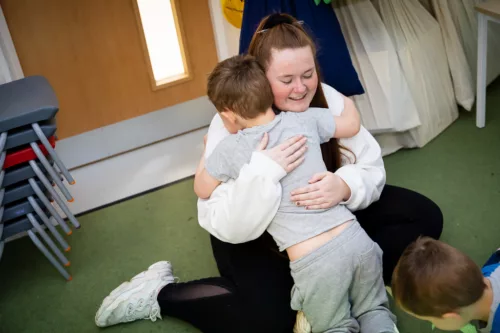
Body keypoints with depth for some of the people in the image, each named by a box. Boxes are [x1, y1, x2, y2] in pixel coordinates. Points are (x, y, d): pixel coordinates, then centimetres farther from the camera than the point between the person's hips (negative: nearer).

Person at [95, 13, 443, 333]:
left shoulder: (329, 100, -15)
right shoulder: (231, 125, -26)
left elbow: (371, 167, -15)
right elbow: (227, 226, -31)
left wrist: (344, 186, -39)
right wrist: (262, 172, -49)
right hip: (255, 234, -5)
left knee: (424, 216, -4)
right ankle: (161, 294, -4)